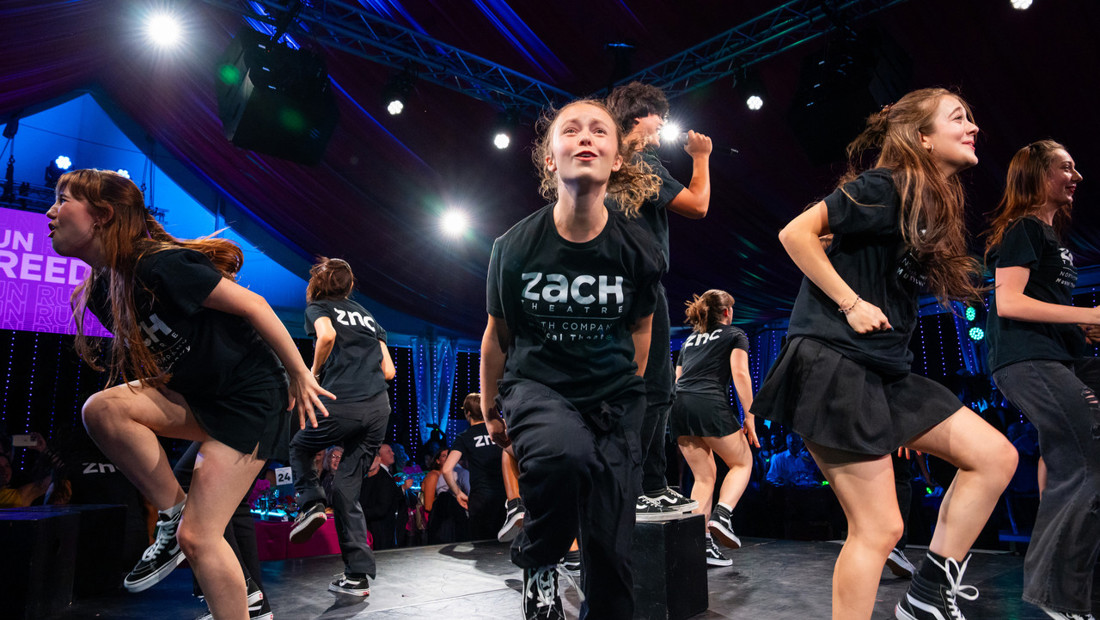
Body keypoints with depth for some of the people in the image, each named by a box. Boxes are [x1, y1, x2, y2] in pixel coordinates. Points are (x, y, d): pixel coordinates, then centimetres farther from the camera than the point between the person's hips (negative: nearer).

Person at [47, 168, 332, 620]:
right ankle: (172, 514, -1)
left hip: (250, 398, -8)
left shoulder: (160, 265, -21)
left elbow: (252, 304, -20)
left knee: (197, 537, -8)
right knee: (101, 408, -17)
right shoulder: (99, 292, 6)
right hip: (197, 395, 8)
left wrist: (300, 374, -16)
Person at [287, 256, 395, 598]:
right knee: (347, 485, 10)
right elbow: (388, 371, 18)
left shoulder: (317, 307, 11)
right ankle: (358, 575, 7)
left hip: (342, 404, -5)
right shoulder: (366, 315, 25)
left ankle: (311, 503, 3)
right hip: (379, 407, 5)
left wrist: (313, 373, 0)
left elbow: (327, 335, -15)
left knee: (300, 447, 26)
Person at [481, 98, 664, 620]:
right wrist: (490, 410, 13)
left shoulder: (639, 251, -8)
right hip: (536, 385, -2)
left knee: (610, 551, 0)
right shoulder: (515, 246, -11)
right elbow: (498, 334, 4)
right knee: (565, 453, -35)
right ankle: (538, 561, -5)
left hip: (612, 398, 2)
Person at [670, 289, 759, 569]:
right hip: (710, 404, -5)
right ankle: (721, 514, -8)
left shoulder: (689, 340, 30)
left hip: (678, 407, 5)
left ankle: (703, 544, 8)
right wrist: (750, 418, -1)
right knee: (742, 463, 15)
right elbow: (740, 374, -1)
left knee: (704, 476, 15)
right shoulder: (735, 335, 15)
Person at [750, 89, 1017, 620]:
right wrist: (851, 304, -17)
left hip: (885, 370, 10)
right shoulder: (886, 188, -9)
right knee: (878, 529, -6)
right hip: (833, 362, -10)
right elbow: (796, 233, -16)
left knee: (996, 456, 6)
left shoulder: (935, 208, 18)